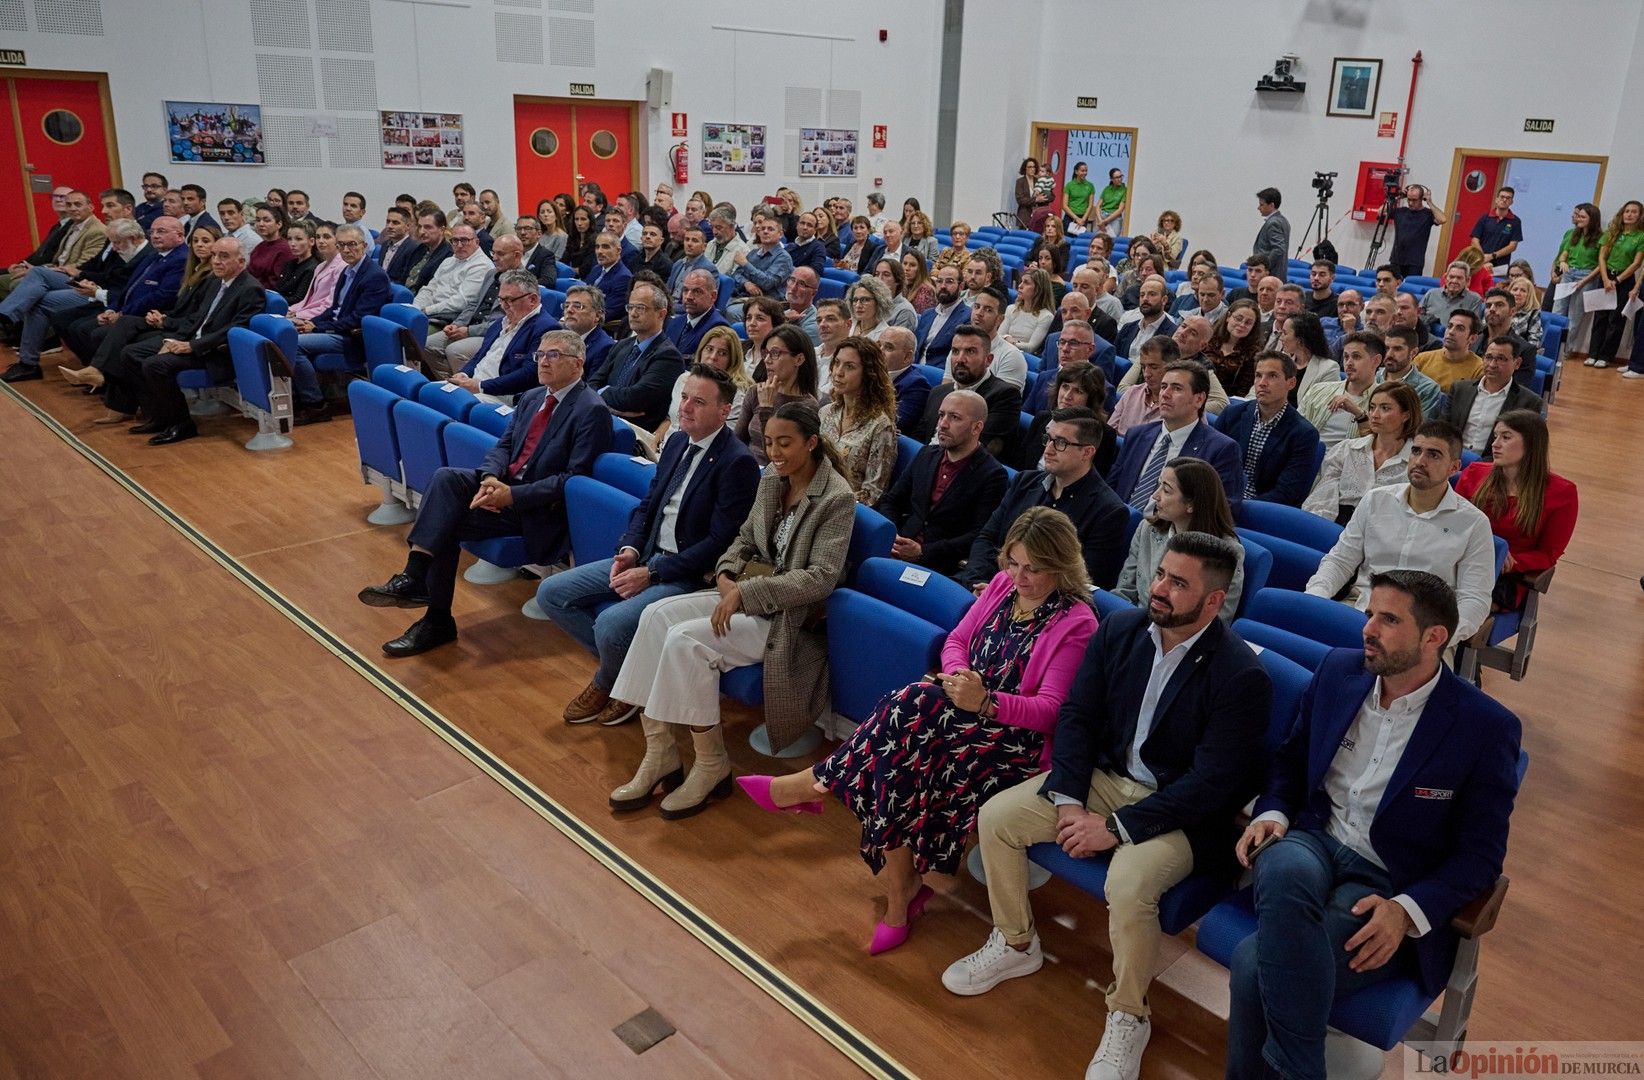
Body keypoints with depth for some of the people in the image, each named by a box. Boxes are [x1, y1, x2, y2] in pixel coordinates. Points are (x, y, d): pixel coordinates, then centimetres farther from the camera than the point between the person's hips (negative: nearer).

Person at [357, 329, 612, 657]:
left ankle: (438, 620, -11)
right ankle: (414, 577, -23)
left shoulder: (592, 411, -12)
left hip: (540, 508, -7)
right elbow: (503, 445, 13)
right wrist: (490, 477, -11)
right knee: (446, 477, -20)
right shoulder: (531, 398, 15)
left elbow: (575, 478, -18)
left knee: (446, 522, -19)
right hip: (504, 485, 7)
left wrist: (513, 495, -23)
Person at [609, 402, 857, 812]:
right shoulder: (771, 482, 7)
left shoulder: (837, 498, -15)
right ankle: (659, 755, -9)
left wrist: (747, 590, -27)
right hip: (747, 593, 8)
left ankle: (712, 766, -9)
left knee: (686, 640, -25)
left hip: (790, 615, -8)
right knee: (657, 615, -13)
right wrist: (727, 574, -6)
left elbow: (821, 578, -22)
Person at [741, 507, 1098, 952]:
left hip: (1017, 736, -6)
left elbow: (1050, 709, -14)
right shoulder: (1002, 584, 9)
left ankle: (814, 783, -13)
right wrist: (958, 674, -11)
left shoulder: (1076, 623, -10)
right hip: (964, 712, 6)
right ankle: (903, 889, -12)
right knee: (893, 761, -26)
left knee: (912, 708, -31)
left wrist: (985, 701, -30)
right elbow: (956, 641, 13)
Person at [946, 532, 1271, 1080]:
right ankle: (1015, 945, 17)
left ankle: (1127, 1018, -3)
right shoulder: (1119, 630, -4)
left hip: (1178, 809, -6)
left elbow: (1212, 782, -22)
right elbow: (1076, 716, 0)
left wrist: (1116, 827, -24)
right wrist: (1068, 800, -13)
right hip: (1103, 775, 6)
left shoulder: (1243, 676, -21)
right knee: (996, 815, -8)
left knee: (1129, 885, -32)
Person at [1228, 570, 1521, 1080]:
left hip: (1390, 885, -4)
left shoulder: (1486, 727, -9)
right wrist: (1271, 813, -4)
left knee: (1255, 961, -32)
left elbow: (1481, 854, -6)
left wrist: (1408, 910, -21)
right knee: (1284, 869, -37)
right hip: (1313, 843, 4)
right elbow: (1290, 758, 17)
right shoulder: (1338, 670, 3)